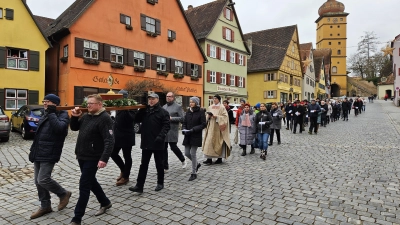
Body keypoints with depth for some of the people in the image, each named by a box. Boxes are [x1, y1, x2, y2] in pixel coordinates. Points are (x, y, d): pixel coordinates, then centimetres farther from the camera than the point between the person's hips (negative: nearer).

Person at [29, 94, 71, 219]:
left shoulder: (62, 115, -8)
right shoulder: (45, 116, 18)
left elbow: (59, 128, -28)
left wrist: (51, 113, -21)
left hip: (49, 154, -9)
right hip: (38, 153, 9)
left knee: (43, 180, -12)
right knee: (38, 181, 11)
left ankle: (64, 194, 11)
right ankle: (45, 206, 24)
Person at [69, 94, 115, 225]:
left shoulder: (105, 118, -17)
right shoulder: (86, 116, 7)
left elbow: (109, 141, -24)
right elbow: (74, 128, 20)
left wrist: (104, 158, -34)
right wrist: (75, 117, 0)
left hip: (92, 158, -9)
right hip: (81, 156, 9)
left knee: (84, 186, -2)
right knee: (91, 181, 20)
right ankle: (105, 203, 38)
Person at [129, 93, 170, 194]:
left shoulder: (163, 112, -5)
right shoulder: (145, 110, 12)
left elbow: (166, 126, -13)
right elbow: (136, 120, 6)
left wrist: (161, 136, -26)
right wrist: (141, 109, -6)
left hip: (157, 143, -4)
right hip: (146, 142, 5)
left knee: (159, 164, 10)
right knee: (143, 165, 6)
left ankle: (160, 183, 25)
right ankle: (139, 186, 10)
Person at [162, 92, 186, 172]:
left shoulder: (178, 107, -2)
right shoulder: (164, 107, 17)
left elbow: (182, 118, -9)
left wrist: (171, 118, -16)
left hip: (172, 131, -6)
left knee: (173, 147, -2)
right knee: (163, 148, 6)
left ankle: (183, 160, 24)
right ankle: (165, 166, 17)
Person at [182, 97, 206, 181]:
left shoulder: (201, 112, -7)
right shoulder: (188, 111, 8)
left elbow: (203, 124, -11)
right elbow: (184, 122, 11)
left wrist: (193, 129, -20)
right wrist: (184, 129, -9)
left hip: (196, 136, -5)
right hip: (188, 136, 6)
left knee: (192, 154, -4)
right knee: (187, 153, 8)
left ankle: (194, 173, 12)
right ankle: (197, 164, 36)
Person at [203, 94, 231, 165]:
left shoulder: (222, 107, -3)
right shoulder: (210, 107, 12)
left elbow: (225, 117, -9)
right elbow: (207, 117, 16)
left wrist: (216, 116, -18)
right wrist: (209, 116, -6)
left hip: (218, 128, -5)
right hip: (211, 127, 5)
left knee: (218, 142, 0)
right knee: (209, 142, -1)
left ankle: (220, 158, 11)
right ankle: (209, 158, 2)